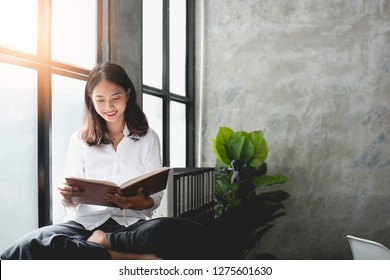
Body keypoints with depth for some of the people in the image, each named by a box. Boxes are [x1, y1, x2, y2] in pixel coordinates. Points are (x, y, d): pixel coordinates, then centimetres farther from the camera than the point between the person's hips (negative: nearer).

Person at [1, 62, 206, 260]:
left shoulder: (148, 138, 9)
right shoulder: (80, 140, 11)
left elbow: (155, 197, 6)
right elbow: (72, 204, 10)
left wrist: (140, 203, -18)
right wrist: (67, 197, -16)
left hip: (131, 224, 1)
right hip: (87, 223, 0)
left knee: (191, 233, -32)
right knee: (30, 246, -33)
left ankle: (103, 241, -21)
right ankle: (129, 258, -29)